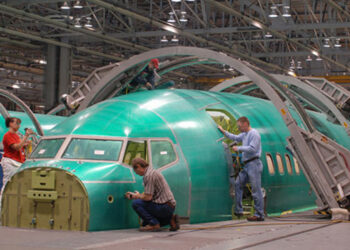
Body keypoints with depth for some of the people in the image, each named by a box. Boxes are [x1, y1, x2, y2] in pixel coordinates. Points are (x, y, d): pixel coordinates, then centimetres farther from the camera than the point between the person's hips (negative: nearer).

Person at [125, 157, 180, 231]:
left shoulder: (148, 175, -16)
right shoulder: (152, 171, 16)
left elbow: (148, 197, -21)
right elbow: (150, 193, 25)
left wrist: (138, 196, 0)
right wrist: (133, 195, 22)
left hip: (164, 207, -10)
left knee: (135, 203, -11)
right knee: (145, 223, 23)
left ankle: (153, 224, -11)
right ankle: (170, 219, 11)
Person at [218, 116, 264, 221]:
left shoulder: (254, 133, -11)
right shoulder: (244, 134, 18)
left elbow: (252, 148, -20)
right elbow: (235, 138, 35)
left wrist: (238, 148, -12)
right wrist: (223, 131, 35)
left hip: (253, 164, -10)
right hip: (247, 165, 10)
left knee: (256, 189, -9)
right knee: (238, 184, 12)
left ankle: (259, 215, -7)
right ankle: (238, 210, 17)